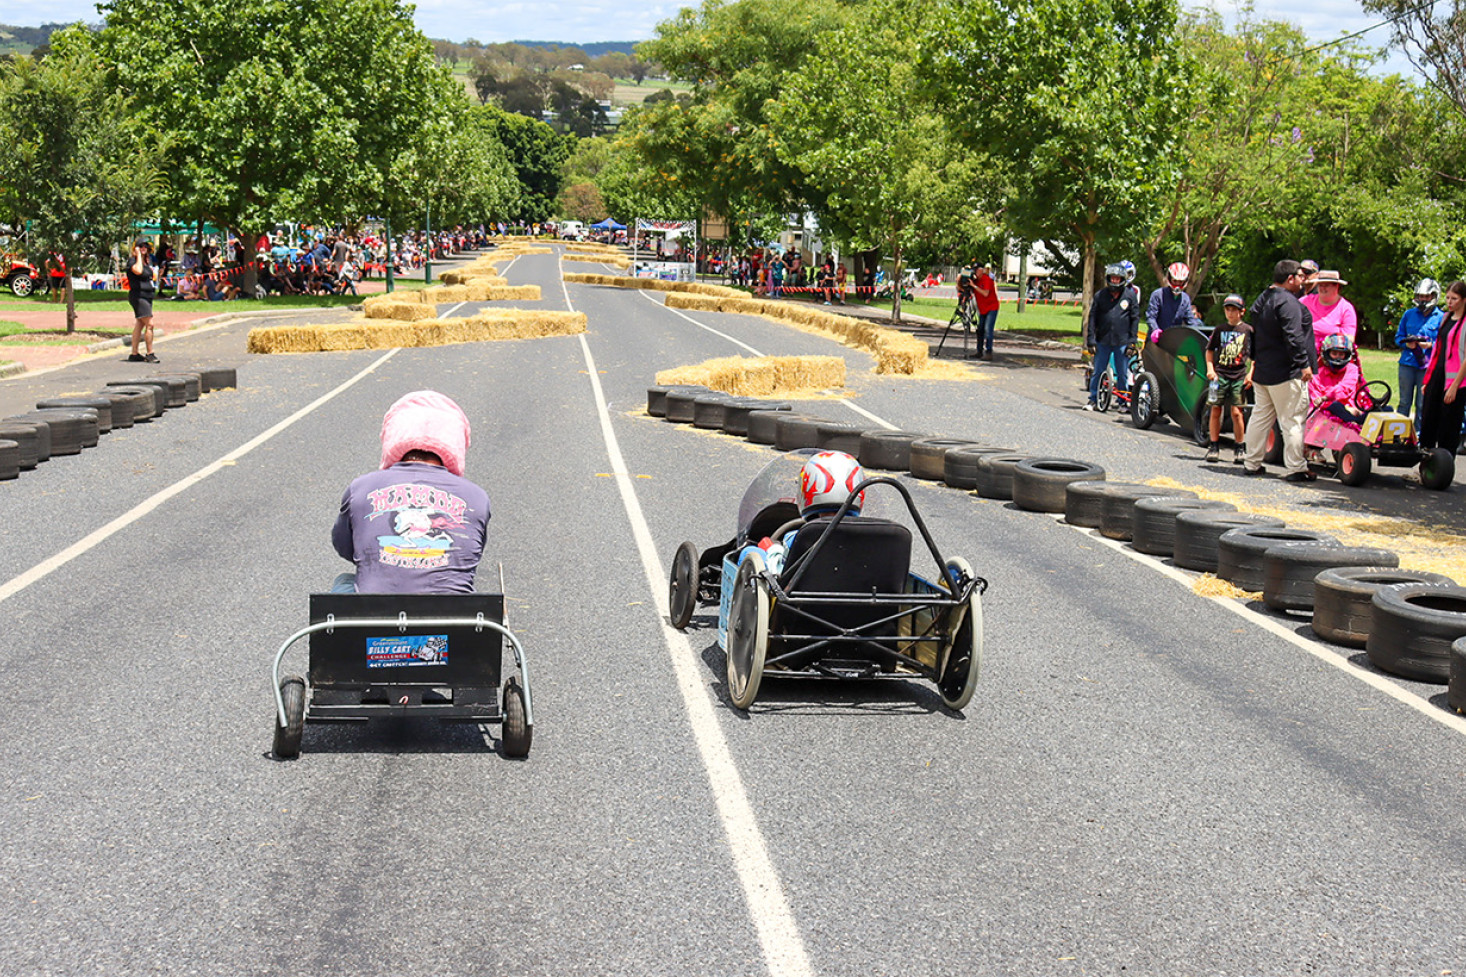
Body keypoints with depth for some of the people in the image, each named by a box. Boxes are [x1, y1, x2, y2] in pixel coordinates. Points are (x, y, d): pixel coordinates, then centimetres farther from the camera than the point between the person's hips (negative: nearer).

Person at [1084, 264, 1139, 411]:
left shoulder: (1129, 295, 3)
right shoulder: (1100, 295, 4)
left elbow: (1135, 318, 6)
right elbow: (1092, 318, 4)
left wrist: (1132, 341, 1)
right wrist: (1091, 340, -1)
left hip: (1122, 342, -1)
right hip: (1103, 341, 1)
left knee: (1123, 374, 5)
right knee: (1097, 371, 4)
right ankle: (1093, 400, 14)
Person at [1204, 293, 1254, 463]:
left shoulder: (1248, 330, 4)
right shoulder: (1220, 330, 10)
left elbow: (1255, 355, 6)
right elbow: (1210, 350, 17)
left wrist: (1250, 373, -3)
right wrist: (1210, 368, 4)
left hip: (1239, 376, -2)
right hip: (1220, 374, 2)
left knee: (1236, 412, -6)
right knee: (1216, 411, 2)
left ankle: (1238, 449, 3)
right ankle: (1213, 446, 11)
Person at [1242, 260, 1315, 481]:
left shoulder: (1262, 300, 14)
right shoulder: (1287, 302, -15)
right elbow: (1293, 337, -20)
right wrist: (1304, 364, -19)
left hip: (1262, 371, 9)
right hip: (1286, 373, -9)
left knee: (1260, 416, 15)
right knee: (1292, 420, -6)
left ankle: (1252, 464, 19)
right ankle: (1295, 468, -6)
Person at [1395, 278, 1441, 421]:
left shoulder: (1440, 318, 1)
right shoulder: (1409, 314, 11)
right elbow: (1398, 337, 16)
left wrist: (1431, 345, -17)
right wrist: (1406, 344, -5)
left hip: (1427, 367, -3)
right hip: (1407, 363, 3)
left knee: (1421, 405, 1)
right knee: (1405, 403, 8)